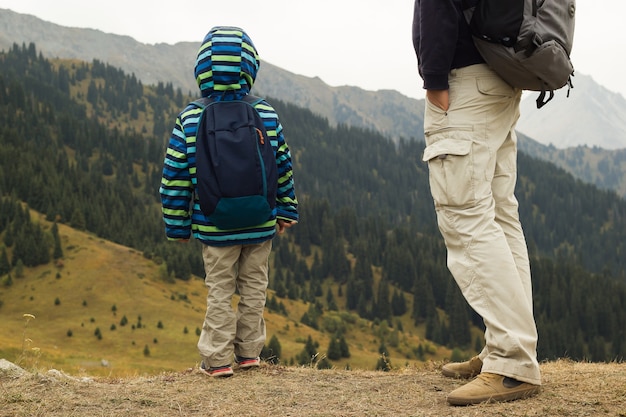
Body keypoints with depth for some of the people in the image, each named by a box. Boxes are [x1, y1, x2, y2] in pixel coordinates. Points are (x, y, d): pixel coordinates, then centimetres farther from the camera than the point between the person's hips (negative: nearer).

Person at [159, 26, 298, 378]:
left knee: (220, 291, 9)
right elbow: (283, 168, 3)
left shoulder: (190, 119, -8)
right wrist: (286, 211, 15)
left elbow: (175, 179, -5)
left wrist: (178, 226, 6)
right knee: (254, 288, 15)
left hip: (214, 227, -1)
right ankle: (249, 352, 23)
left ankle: (218, 358, 13)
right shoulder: (267, 116, -5)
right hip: (261, 226, 1)